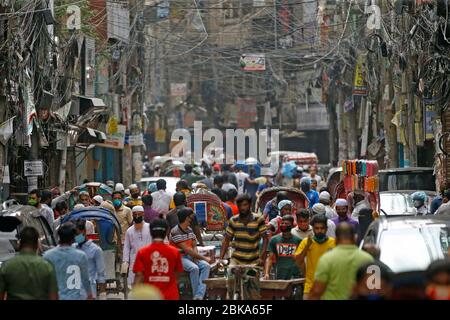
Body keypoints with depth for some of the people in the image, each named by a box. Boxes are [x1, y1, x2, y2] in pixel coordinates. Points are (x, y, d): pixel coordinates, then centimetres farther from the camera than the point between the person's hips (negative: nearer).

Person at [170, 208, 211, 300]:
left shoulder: (189, 230, 12)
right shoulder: (175, 232, -15)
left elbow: (194, 246, 13)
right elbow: (186, 249, -19)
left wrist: (195, 256, -12)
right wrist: (204, 258, -17)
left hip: (190, 256, 8)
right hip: (179, 257, -7)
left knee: (206, 266, -18)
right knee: (194, 268, -33)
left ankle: (199, 296, -29)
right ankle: (196, 295, -22)